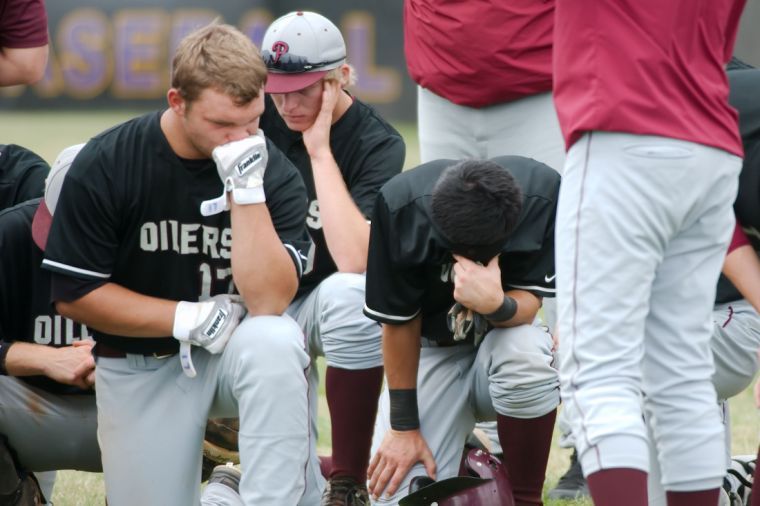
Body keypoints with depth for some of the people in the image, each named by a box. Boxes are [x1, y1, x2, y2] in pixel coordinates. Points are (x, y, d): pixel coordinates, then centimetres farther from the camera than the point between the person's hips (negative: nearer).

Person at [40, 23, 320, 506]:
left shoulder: (273, 173, -15)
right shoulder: (104, 166, -15)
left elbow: (269, 302, -24)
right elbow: (75, 295, -10)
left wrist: (247, 189, -32)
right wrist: (187, 318, -18)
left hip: (237, 352, -1)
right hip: (139, 370, 1)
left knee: (276, 340, -35)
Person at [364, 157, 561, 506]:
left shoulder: (543, 193, -24)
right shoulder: (399, 206, -23)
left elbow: (529, 304, -20)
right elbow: (398, 322, -11)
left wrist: (495, 304, -45)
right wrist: (403, 425, -7)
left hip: (499, 343, 0)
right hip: (433, 350, 0)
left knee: (526, 352, -38)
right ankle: (462, 454, 19)